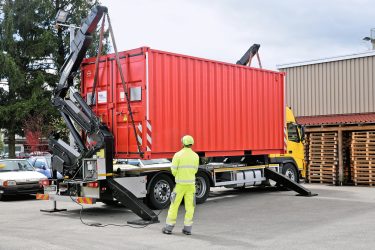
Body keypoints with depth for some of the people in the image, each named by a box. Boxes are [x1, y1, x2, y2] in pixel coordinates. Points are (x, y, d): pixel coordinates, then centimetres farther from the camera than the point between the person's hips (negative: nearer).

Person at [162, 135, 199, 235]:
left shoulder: (178, 155, -10)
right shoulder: (195, 156, 2)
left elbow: (174, 170, -8)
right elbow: (195, 170, 10)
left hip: (180, 184, -3)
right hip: (191, 184, 3)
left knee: (174, 205, 5)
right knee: (190, 207, 7)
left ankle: (168, 228, 9)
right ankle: (187, 228, 7)